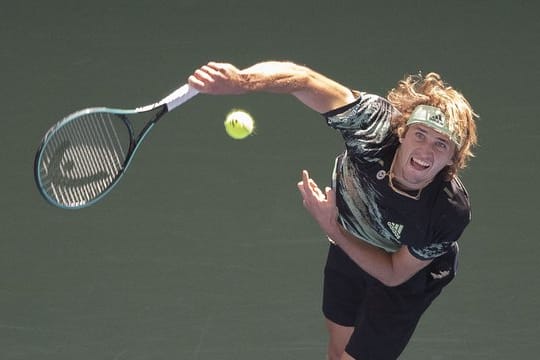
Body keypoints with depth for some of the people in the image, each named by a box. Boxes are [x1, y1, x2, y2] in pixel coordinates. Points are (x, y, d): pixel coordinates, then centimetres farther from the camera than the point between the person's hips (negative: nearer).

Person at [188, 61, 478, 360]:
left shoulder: (452, 212, -40)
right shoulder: (375, 125, -37)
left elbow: (395, 274, -26)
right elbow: (304, 80, -39)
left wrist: (332, 229, -33)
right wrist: (242, 80, -59)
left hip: (407, 276, -3)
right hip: (347, 245, 3)